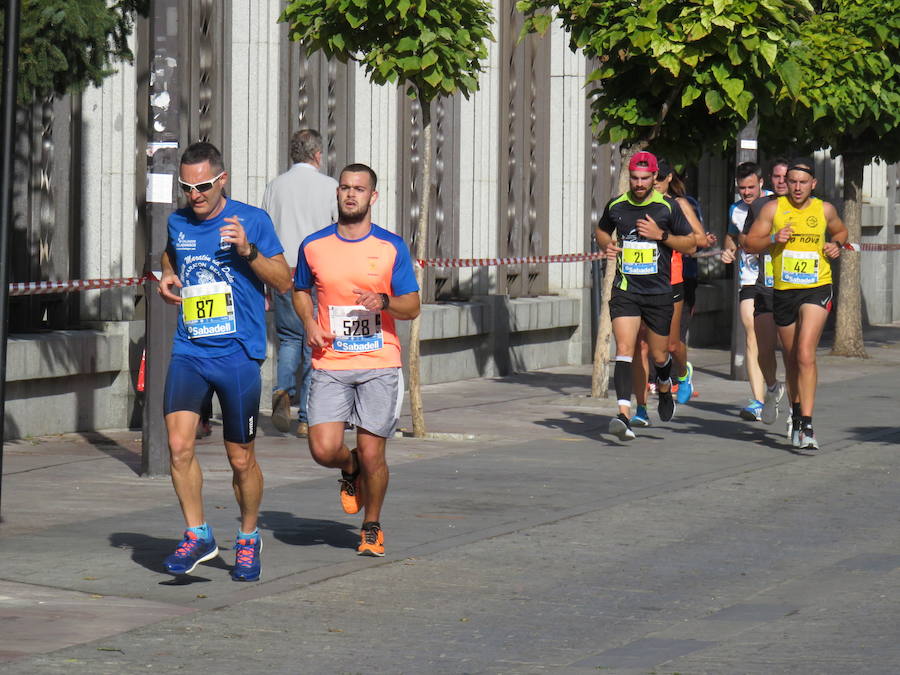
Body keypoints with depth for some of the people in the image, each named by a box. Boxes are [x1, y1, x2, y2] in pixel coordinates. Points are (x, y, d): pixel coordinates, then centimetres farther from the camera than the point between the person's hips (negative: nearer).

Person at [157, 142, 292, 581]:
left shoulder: (252, 220, -3)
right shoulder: (178, 224, 9)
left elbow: (284, 282, -3)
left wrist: (248, 250, -18)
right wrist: (167, 280, 10)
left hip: (238, 354, -3)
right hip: (189, 351, 3)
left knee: (241, 459, 4)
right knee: (178, 445, -14)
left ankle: (248, 538, 26)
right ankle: (197, 536, 0)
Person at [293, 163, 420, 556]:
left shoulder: (391, 247, 2)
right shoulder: (314, 246, 6)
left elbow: (412, 306, 3)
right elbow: (301, 291, 23)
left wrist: (383, 302, -18)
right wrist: (309, 324, 3)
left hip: (379, 365, -1)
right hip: (330, 366, 1)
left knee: (371, 453, -1)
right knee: (324, 449, -12)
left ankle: (372, 527, 21)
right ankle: (350, 469, 24)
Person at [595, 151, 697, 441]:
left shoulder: (668, 207, -3)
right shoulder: (616, 206, 4)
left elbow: (691, 245, 2)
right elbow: (601, 230, 25)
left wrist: (661, 235, -12)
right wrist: (607, 246, 2)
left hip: (658, 293, 0)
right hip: (625, 290, 0)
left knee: (659, 356, 12)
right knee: (624, 350, -17)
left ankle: (664, 388, 47)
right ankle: (624, 415, -26)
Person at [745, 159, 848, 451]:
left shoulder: (825, 210, 4)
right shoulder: (773, 209, 1)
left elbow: (840, 231, 24)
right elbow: (750, 243, 1)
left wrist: (836, 246, 2)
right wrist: (773, 239, -17)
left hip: (817, 289, -2)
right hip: (783, 292, 2)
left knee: (805, 354, -18)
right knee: (792, 358, 13)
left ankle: (806, 424, -21)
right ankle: (796, 413, 34)